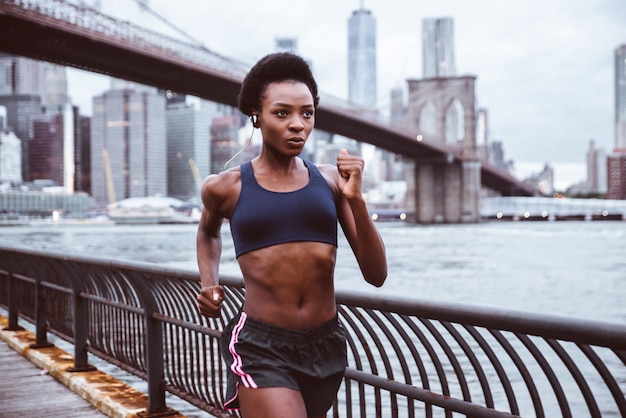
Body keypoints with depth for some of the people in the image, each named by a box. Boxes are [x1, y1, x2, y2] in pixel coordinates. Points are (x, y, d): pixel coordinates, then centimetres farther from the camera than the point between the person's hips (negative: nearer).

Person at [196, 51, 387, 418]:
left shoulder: (331, 180, 2)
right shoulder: (227, 187, -1)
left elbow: (376, 275, -2)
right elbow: (208, 233, 23)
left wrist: (356, 199, -13)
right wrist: (209, 285, 6)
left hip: (326, 346, 3)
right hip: (261, 349, -3)